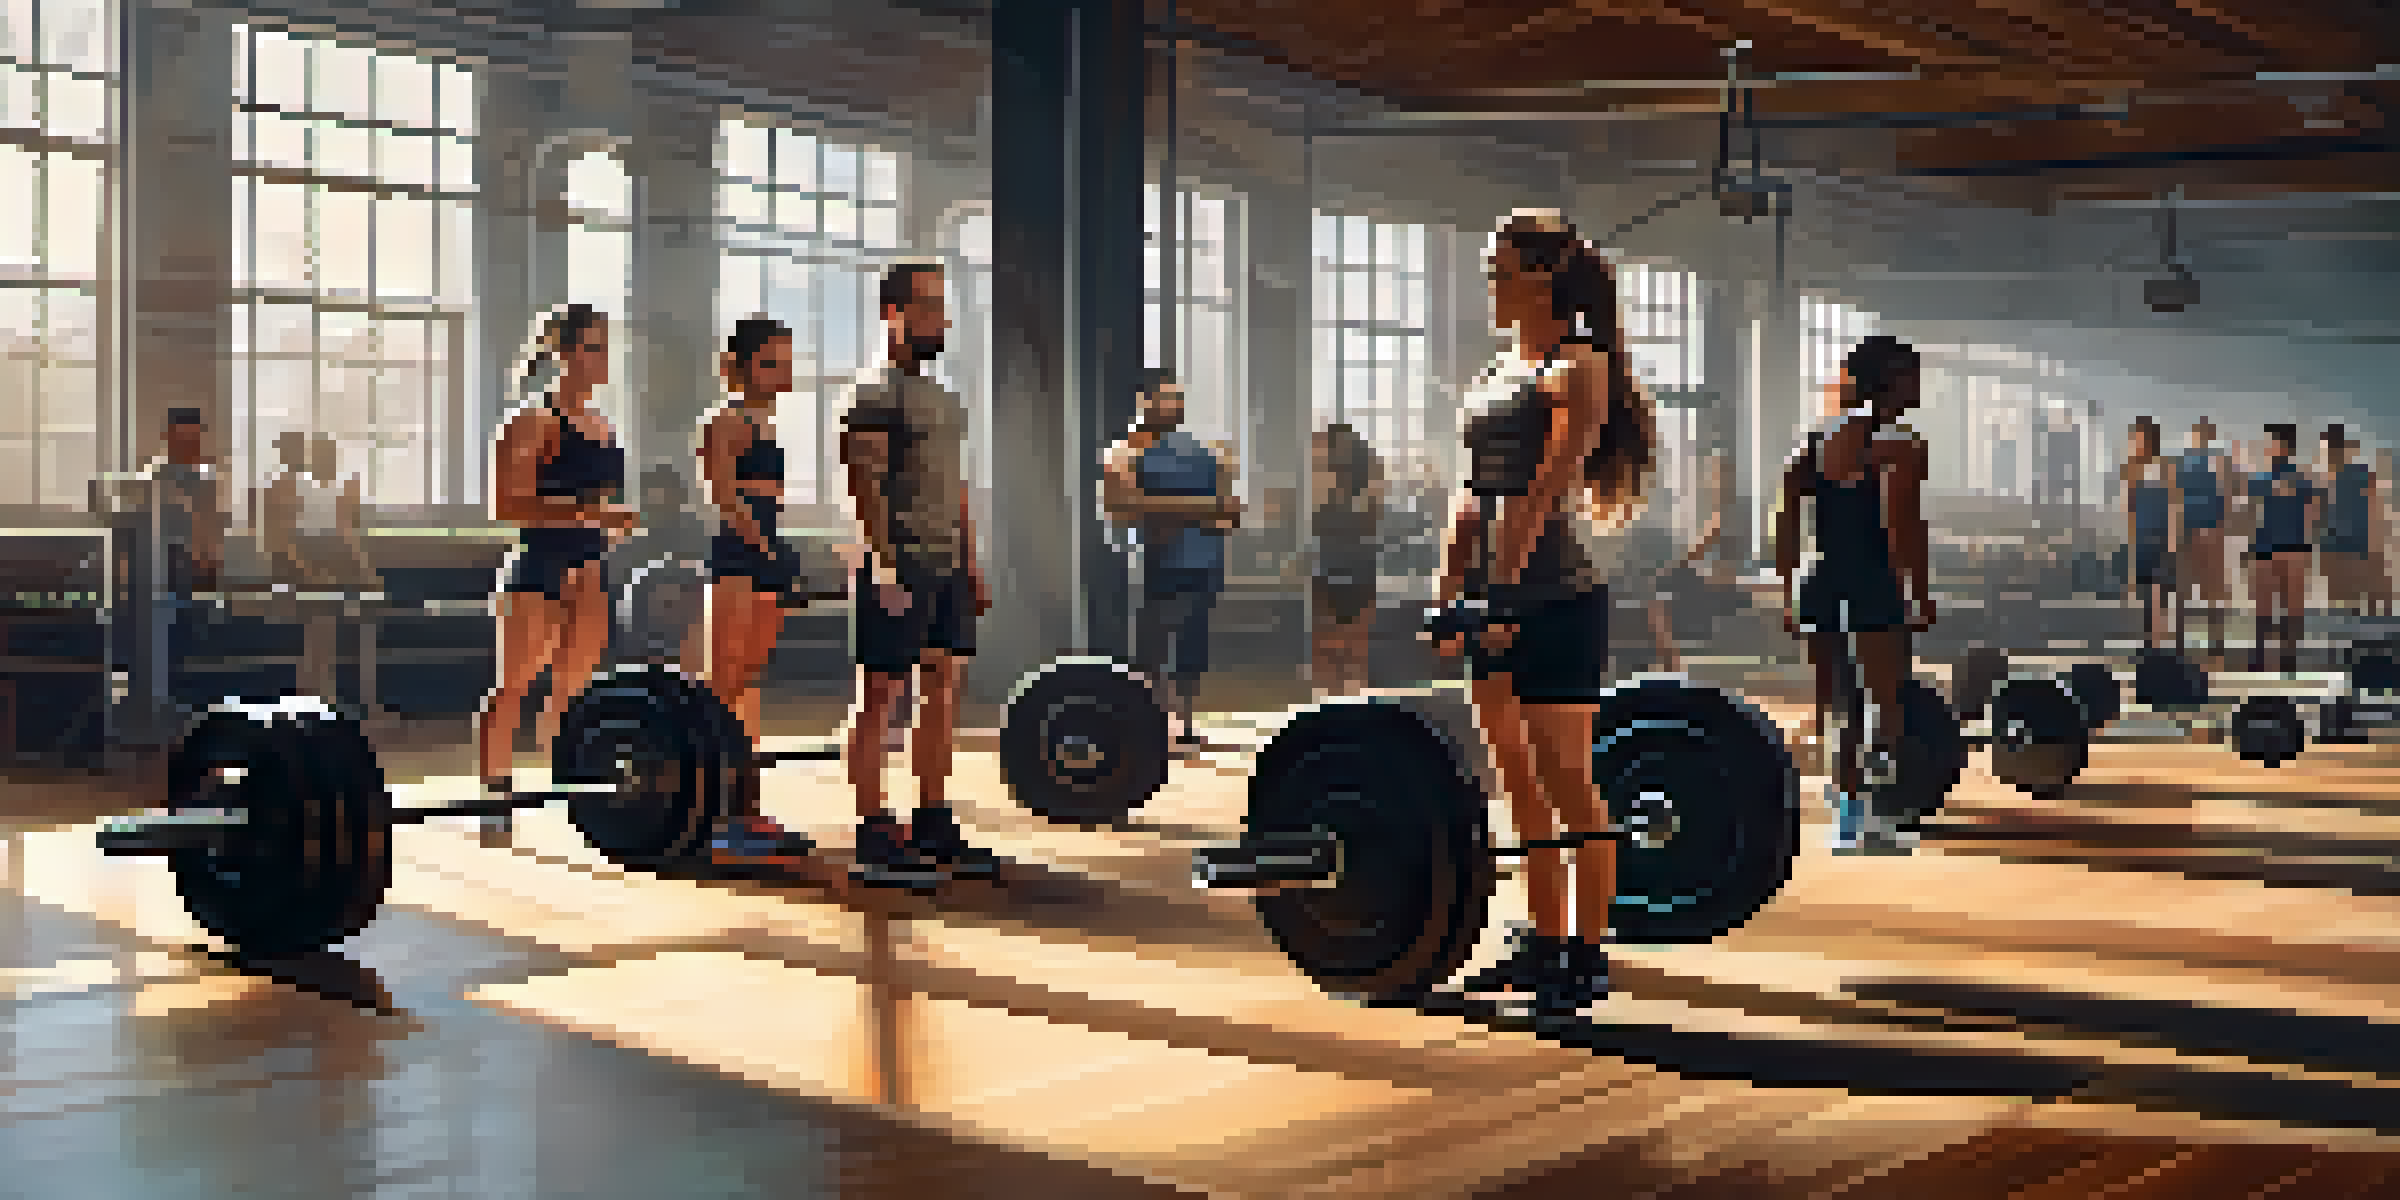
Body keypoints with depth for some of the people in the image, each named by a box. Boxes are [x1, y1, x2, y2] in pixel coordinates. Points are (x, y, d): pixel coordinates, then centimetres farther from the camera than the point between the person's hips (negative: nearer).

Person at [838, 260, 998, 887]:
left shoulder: (942, 396, 18)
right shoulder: (878, 390, -10)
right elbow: (868, 484, -17)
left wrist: (972, 564, 17)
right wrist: (885, 570, -23)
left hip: (946, 567, 9)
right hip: (900, 567, -9)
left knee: (943, 694, 10)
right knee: (879, 699, -4)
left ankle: (934, 826, 17)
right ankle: (875, 837, -1)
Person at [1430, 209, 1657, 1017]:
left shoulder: (1578, 368, -8)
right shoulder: (1502, 373, 17)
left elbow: (1546, 491, -18)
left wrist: (1505, 591, -24)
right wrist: (1452, 592, 12)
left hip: (1556, 593, -9)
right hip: (1495, 588, 9)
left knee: (1566, 781, -5)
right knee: (1521, 782, 12)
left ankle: (1588, 956, 3)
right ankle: (1545, 942, 21)